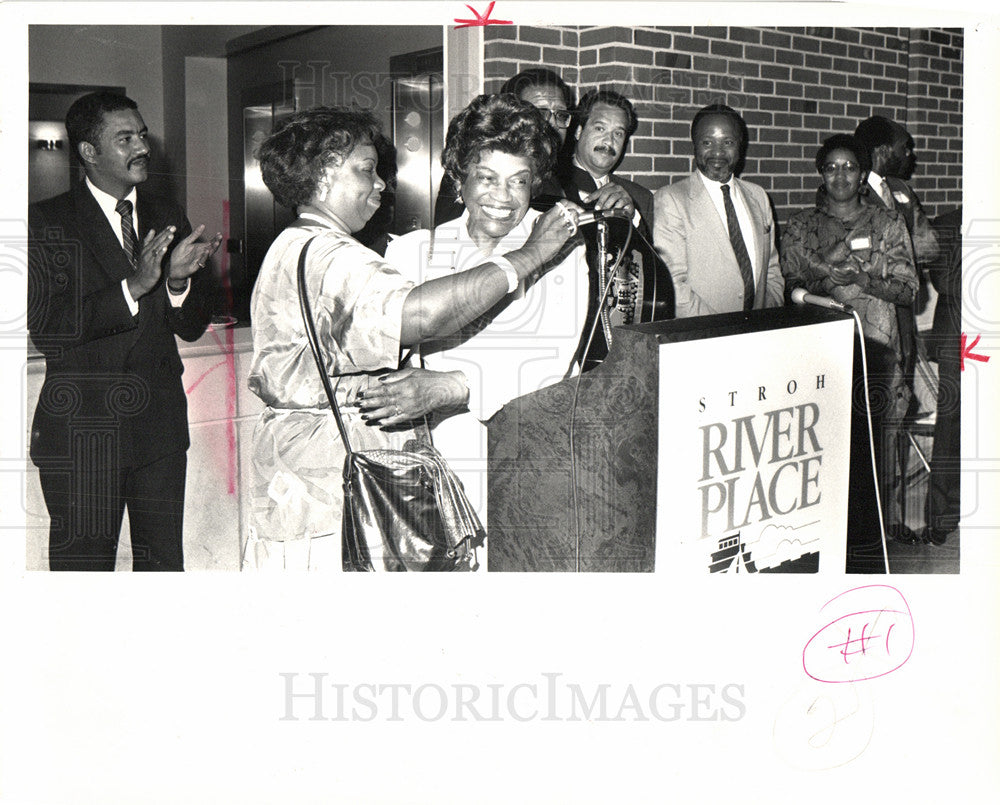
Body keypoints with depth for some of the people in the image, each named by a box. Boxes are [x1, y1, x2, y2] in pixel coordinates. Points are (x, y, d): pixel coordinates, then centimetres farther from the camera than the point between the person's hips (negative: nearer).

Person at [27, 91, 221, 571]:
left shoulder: (167, 217, 11)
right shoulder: (47, 222, -4)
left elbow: (192, 328, 9)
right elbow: (45, 328, -16)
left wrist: (179, 281, -12)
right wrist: (132, 288, -24)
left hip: (160, 422, 5)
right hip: (81, 427, -4)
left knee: (165, 561, 13)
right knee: (83, 564, 4)